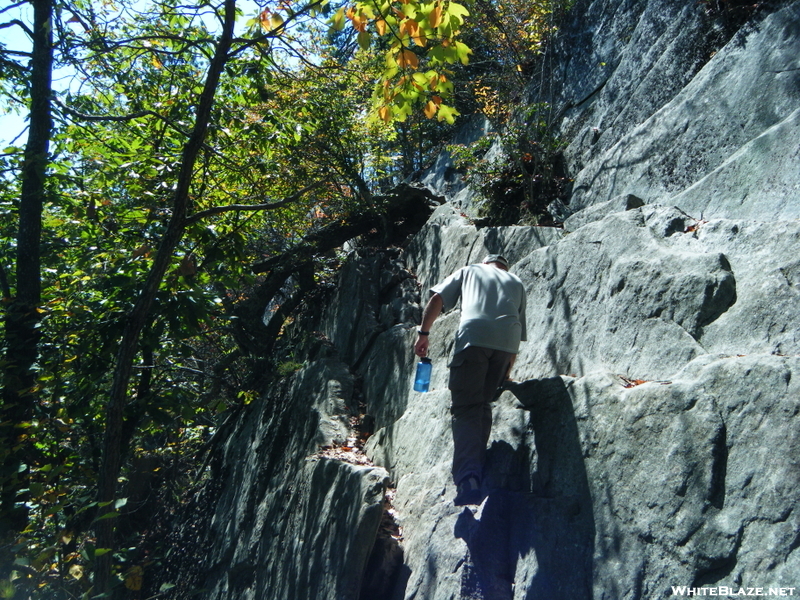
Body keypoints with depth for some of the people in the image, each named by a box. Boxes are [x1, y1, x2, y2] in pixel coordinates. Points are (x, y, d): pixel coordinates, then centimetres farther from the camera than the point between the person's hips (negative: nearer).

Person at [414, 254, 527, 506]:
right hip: (508, 341, 3)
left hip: (474, 334, -3)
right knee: (483, 404, 16)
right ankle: (477, 471, 10)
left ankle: (467, 475, -22)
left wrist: (423, 333, 17)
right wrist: (507, 373, 34)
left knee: (465, 407, -4)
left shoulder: (470, 271, 28)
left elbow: (437, 299, 13)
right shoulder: (516, 282, 34)